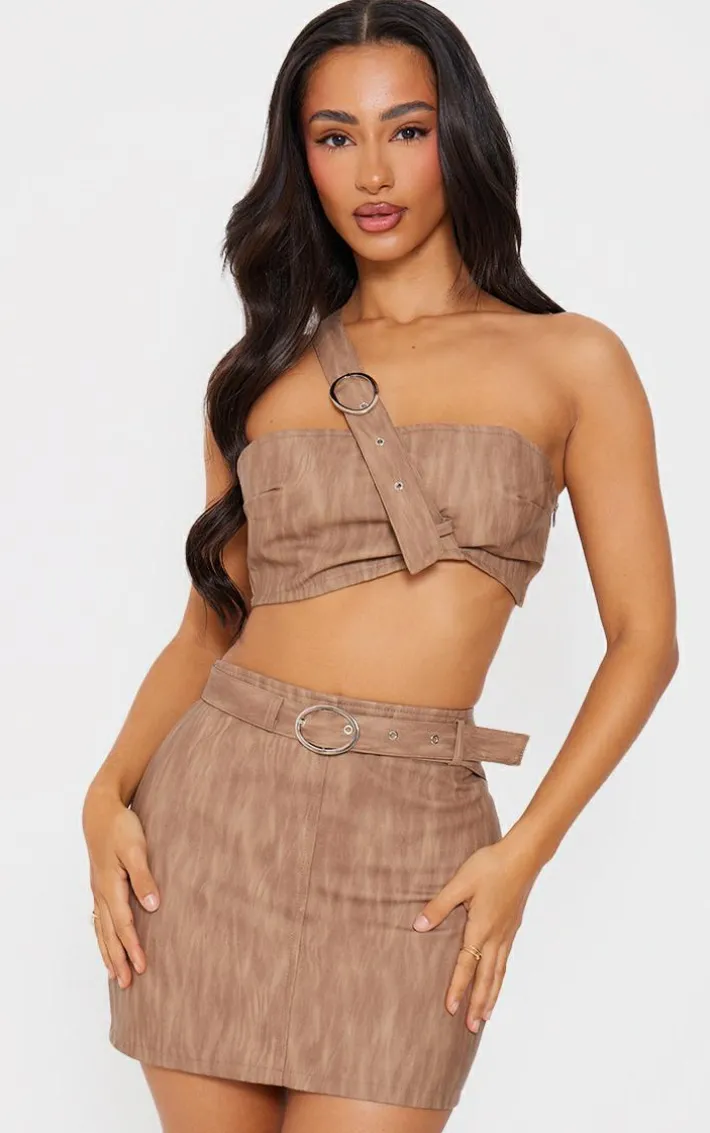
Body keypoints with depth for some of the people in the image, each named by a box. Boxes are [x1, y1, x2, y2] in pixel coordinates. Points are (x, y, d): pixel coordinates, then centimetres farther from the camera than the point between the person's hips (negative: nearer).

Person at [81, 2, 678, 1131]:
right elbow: (209, 626, 12)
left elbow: (644, 637, 2)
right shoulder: (256, 374, 11)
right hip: (214, 794, 2)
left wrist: (525, 850, -7)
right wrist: (110, 794, -4)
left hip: (414, 837, -2)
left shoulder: (572, 362, 3)